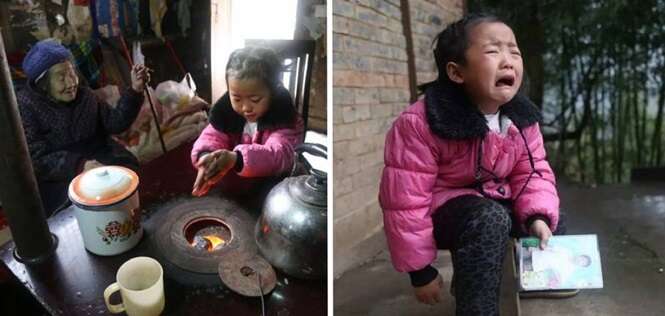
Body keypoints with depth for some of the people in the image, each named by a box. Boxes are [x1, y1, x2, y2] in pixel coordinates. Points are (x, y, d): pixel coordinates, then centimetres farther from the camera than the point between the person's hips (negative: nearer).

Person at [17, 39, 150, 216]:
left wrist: (135, 91, -12)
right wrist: (79, 166, -35)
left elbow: (115, 122, 0)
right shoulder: (24, 107, -12)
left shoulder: (84, 95, 5)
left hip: (95, 161, 5)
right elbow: (35, 159, -20)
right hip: (56, 177, -5)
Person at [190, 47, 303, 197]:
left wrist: (237, 158, -50)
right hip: (231, 190, 4)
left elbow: (280, 155, -33)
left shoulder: (284, 120, -19)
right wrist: (206, 156, -37)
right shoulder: (226, 111, -5)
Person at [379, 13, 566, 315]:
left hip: (495, 199, 8)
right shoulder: (419, 125, -29)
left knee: (553, 223, 1)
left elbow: (533, 172, 2)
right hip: (442, 208, -7)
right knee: (488, 220, -34)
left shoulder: (521, 118, -9)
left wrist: (538, 215, -20)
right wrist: (420, 271, -17)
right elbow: (405, 203, -24)